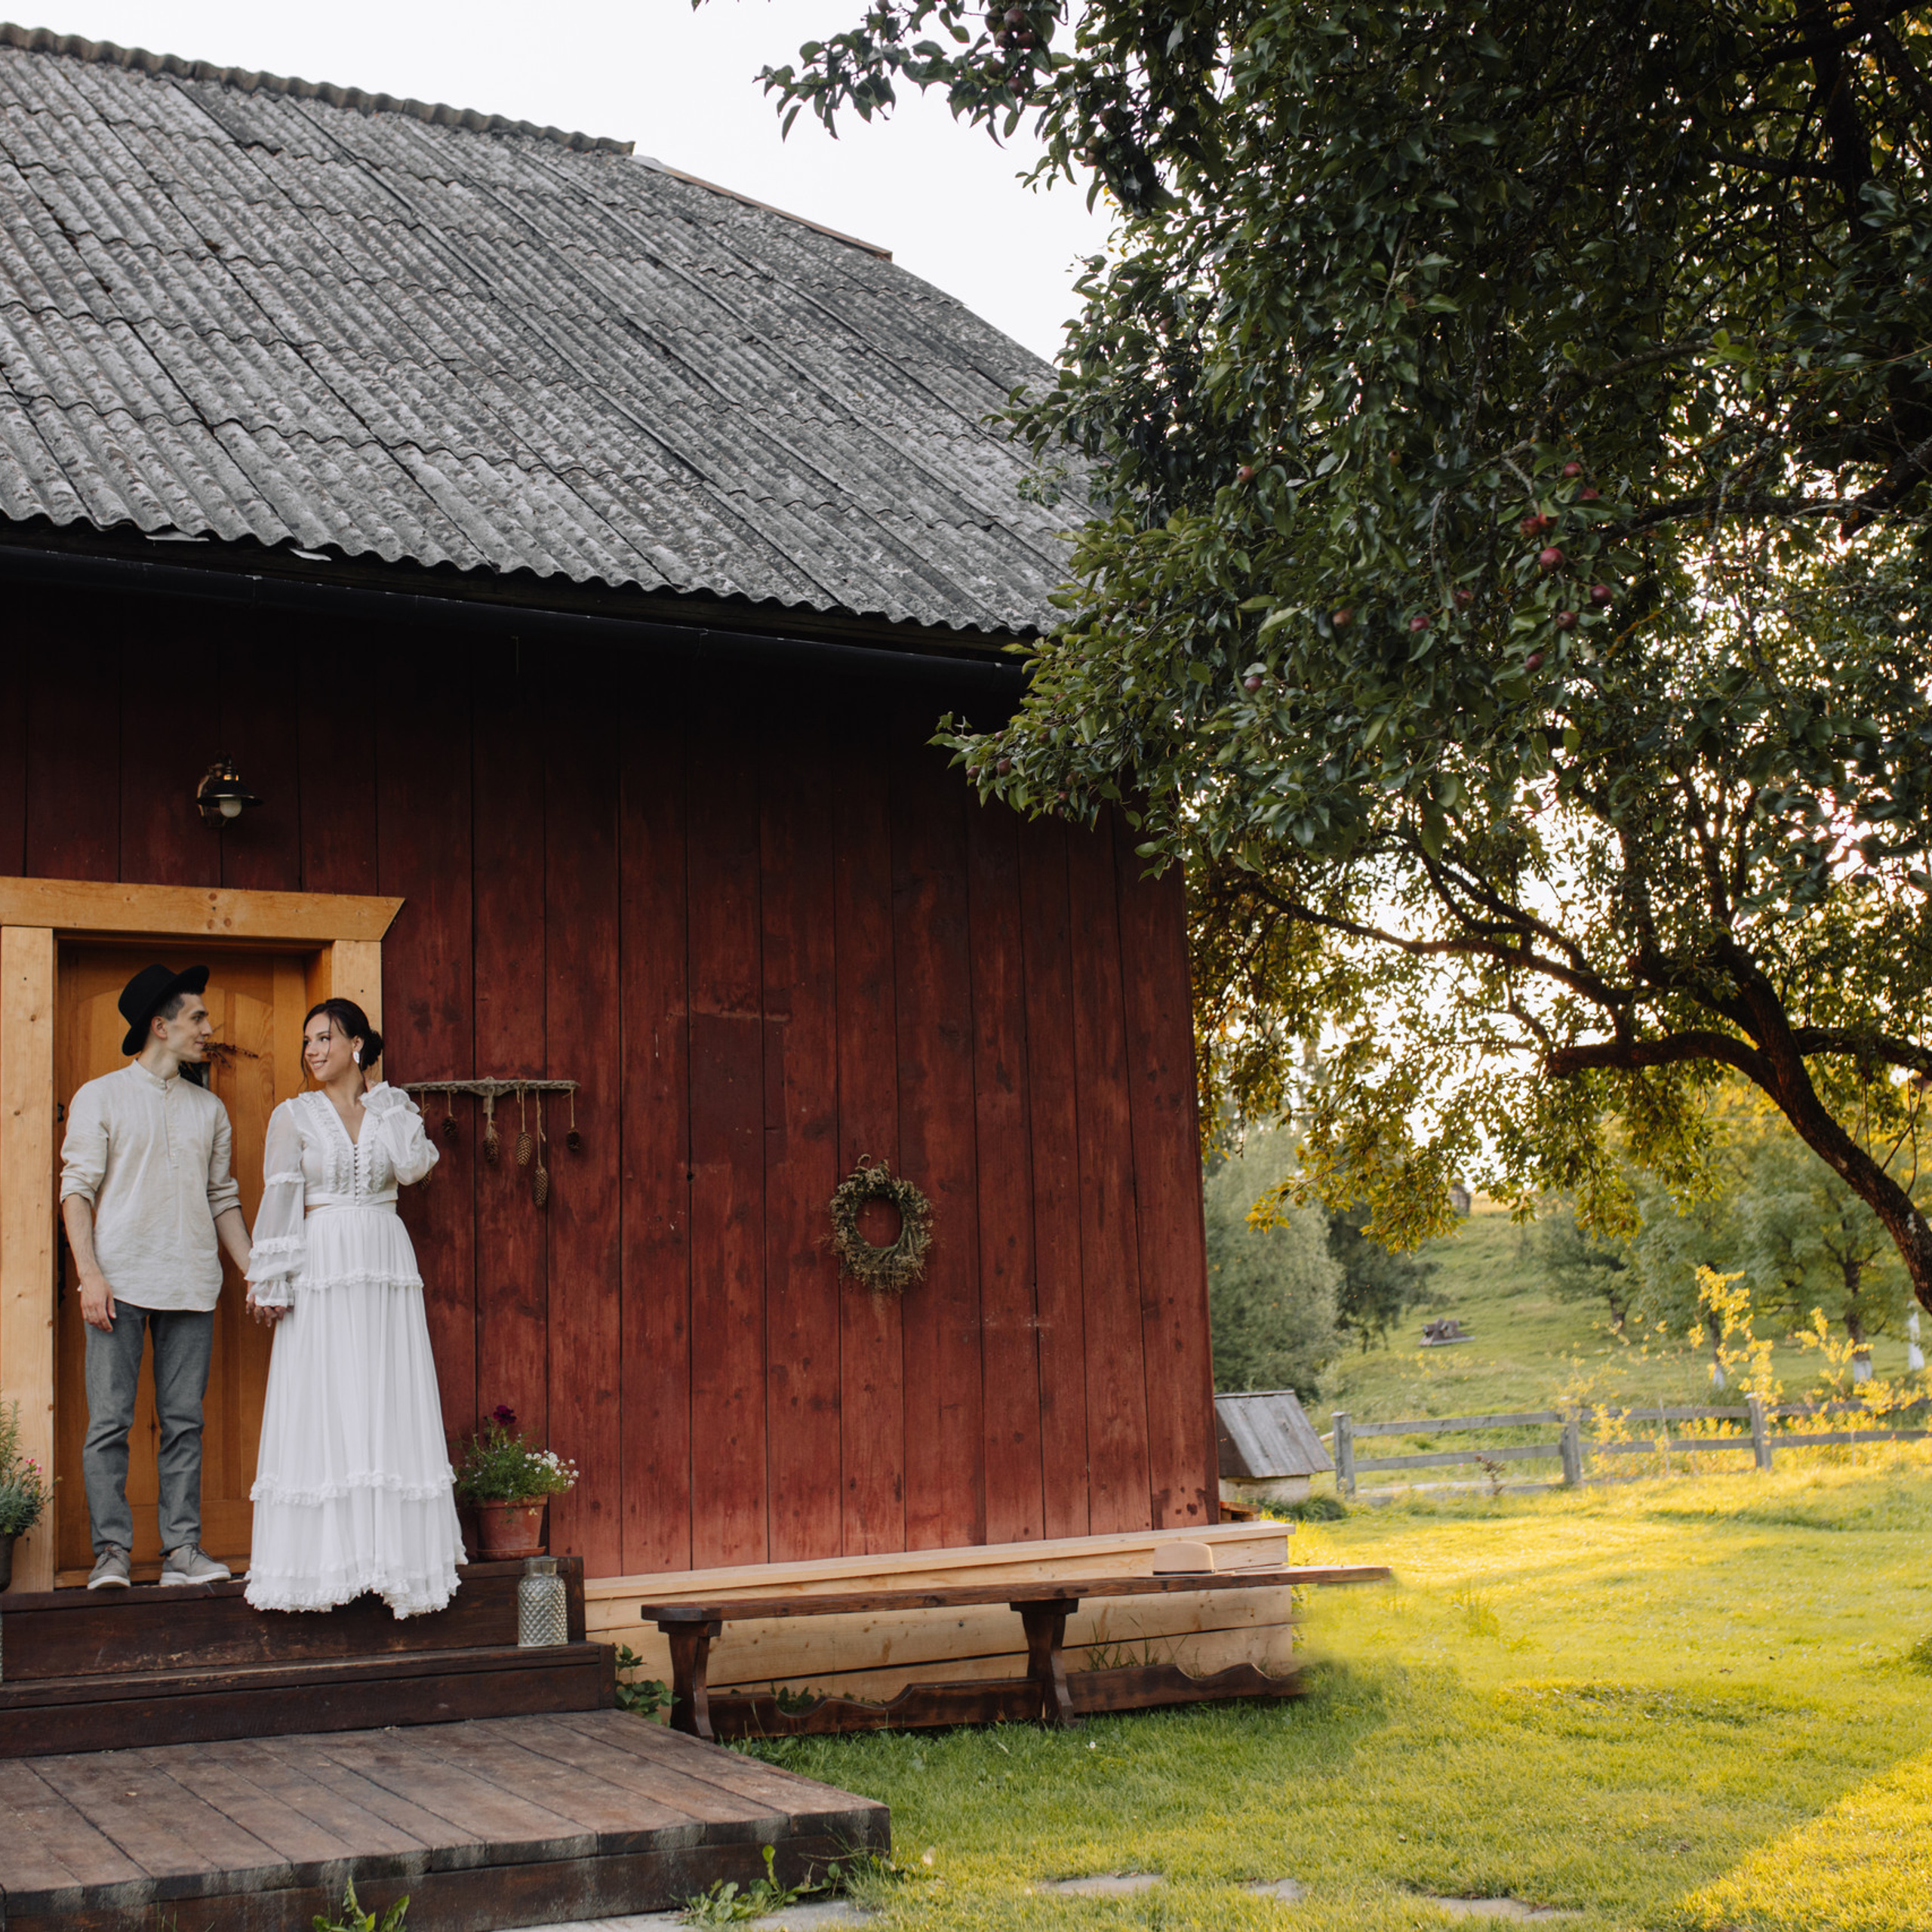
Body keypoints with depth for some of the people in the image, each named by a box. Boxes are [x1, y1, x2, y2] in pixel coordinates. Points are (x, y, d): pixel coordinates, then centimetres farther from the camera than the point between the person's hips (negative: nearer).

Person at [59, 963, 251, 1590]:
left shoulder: (209, 1109, 17)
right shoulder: (100, 1098, 5)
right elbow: (77, 1189, -1)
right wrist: (89, 1273, -12)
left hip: (191, 1285, 4)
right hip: (121, 1280, -3)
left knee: (184, 1421, 2)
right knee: (110, 1421, -5)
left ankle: (182, 1548, 5)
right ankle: (112, 1550, -1)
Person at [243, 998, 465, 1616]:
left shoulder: (392, 1107, 11)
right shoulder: (293, 1116, 5)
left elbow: (412, 1167, -7)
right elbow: (280, 1200, -1)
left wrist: (381, 1097, 1)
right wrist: (272, 1282, -8)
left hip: (387, 1265, 2)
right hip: (322, 1269, -2)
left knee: (391, 1409, 1)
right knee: (321, 1412, -4)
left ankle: (395, 1550, 6)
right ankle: (324, 1553, 0)